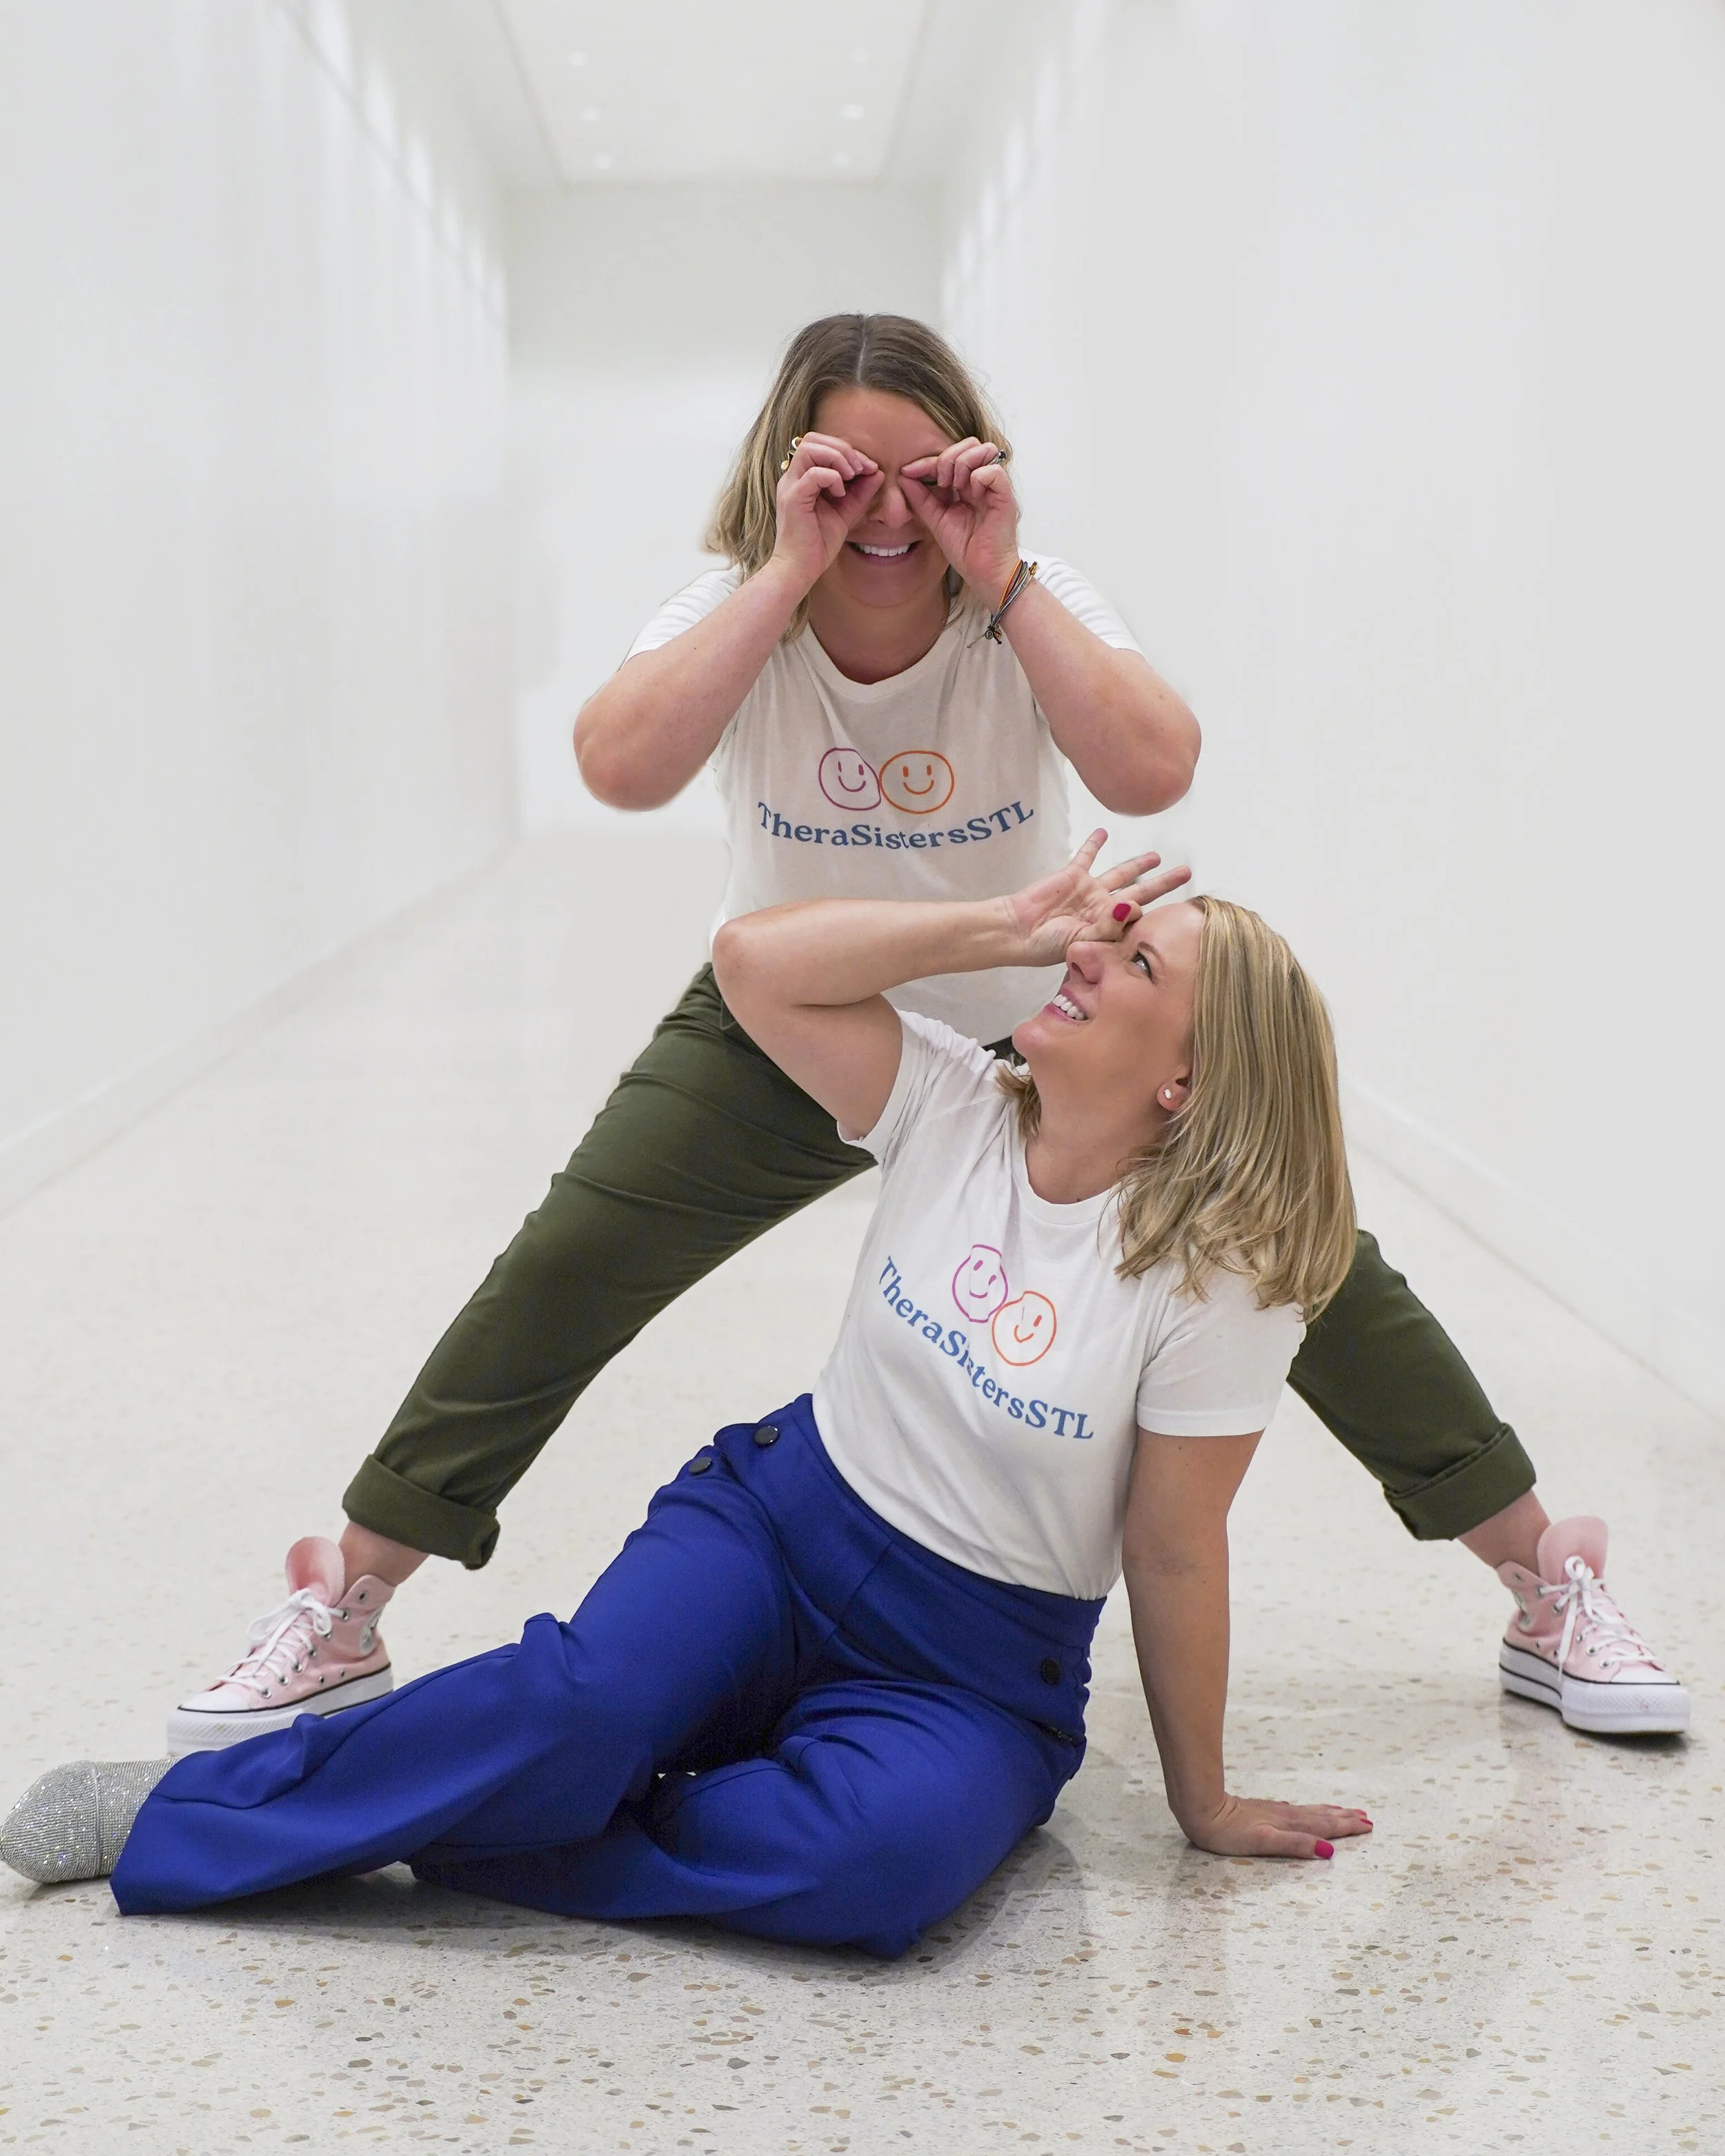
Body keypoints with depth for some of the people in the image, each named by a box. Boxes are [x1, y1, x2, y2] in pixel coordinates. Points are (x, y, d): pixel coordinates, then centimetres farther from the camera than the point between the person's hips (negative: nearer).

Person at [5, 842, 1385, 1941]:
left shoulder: (1218, 1279, -15)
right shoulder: (953, 1110, -6)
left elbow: (1175, 1554, -7)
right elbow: (758, 960, -18)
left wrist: (1204, 1801, -1)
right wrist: (1011, 926, -17)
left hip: (974, 1668, -2)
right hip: (779, 1520, 2)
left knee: (886, 1857, -36)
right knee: (586, 1697, -30)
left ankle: (451, 1830, -24)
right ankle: (191, 1808, -15)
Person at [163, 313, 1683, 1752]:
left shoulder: (1032, 607, -17)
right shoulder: (737, 612, -17)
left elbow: (1151, 773, -37)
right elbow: (620, 767, -39)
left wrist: (1000, 581, -36)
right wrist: (791, 572, -37)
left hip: (1037, 1031, 0)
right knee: (557, 1280, -11)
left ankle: (1547, 1588, 12)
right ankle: (344, 1619, 6)